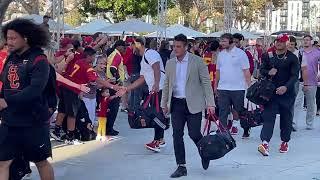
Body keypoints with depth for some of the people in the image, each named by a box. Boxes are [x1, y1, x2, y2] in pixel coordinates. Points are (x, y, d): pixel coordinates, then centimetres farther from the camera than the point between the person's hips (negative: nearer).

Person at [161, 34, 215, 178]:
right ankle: (181, 167, 10)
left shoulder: (197, 61, -5)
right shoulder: (170, 63, 8)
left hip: (193, 104, -4)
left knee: (194, 133, -5)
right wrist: (164, 104, 12)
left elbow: (206, 82, -5)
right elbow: (166, 85, 15)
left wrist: (210, 103, -11)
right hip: (176, 104, 4)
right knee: (177, 135, 1)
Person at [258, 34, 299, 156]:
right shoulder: (268, 56, 7)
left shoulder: (292, 58, -2)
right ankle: (265, 143, -18)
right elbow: (262, 70, 13)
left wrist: (286, 87, -24)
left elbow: (295, 75, -8)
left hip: (287, 92, -1)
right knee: (268, 116, -9)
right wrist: (268, 72, -10)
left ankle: (285, 142, 23)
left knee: (286, 118, 8)